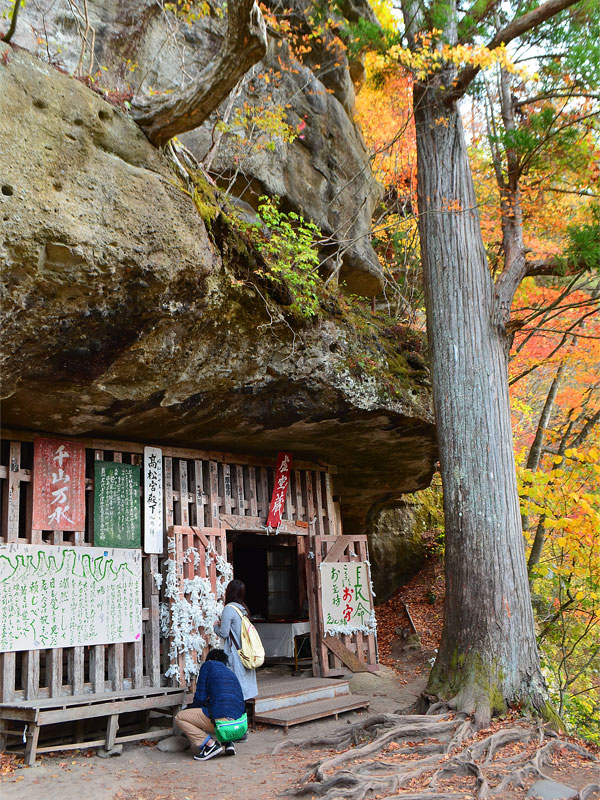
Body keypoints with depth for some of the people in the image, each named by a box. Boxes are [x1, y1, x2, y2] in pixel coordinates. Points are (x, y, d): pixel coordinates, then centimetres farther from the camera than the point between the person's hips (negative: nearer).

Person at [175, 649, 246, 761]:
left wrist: (191, 709, 25)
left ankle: (210, 744, -1)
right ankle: (228, 742, 14)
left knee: (180, 717, 9)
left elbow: (200, 697, 3)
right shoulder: (230, 672, 27)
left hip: (222, 720, -7)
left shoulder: (208, 665, 9)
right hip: (239, 720, 7)